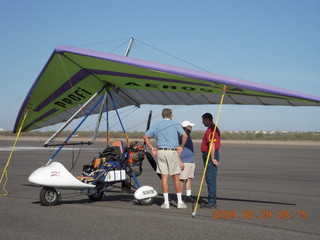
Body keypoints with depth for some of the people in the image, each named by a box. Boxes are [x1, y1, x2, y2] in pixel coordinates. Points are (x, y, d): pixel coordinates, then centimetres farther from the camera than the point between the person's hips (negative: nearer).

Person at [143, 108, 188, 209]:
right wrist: (181, 147, 0)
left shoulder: (156, 125, 10)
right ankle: (179, 202, 8)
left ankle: (166, 202, 0)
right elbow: (185, 136, -12)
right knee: (176, 177, 4)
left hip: (160, 152, 2)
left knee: (164, 177, 2)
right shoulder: (175, 124, 1)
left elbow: (145, 137, 6)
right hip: (173, 152, -2)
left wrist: (152, 148, 7)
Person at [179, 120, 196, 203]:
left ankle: (188, 196, 16)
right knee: (182, 180, -7)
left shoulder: (188, 136, 17)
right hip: (184, 162, -9)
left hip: (191, 161, 9)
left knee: (190, 179, 10)